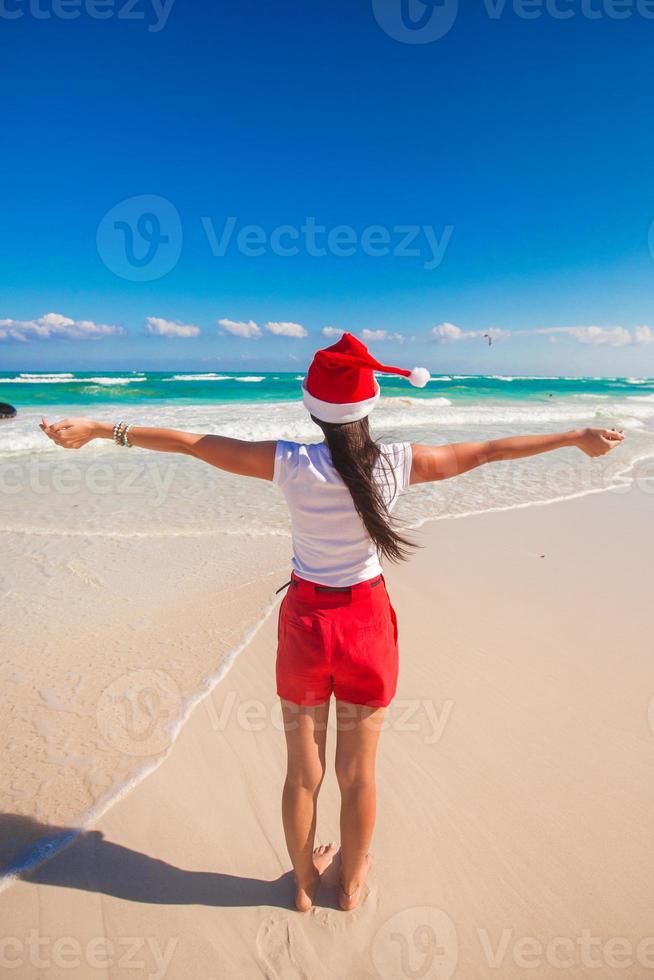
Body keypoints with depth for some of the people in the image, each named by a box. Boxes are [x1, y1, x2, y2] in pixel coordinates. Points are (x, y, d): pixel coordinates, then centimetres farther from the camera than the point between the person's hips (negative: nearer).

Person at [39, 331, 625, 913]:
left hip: (305, 623, 0)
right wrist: (577, 437, 12)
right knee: (358, 773, 21)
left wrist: (100, 430, 3)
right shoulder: (396, 465, -14)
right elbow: (487, 451, -3)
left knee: (303, 772, 21)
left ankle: (304, 882, 46)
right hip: (367, 624, 1)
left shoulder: (292, 465, -16)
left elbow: (189, 443, -8)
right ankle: (352, 883, 46)